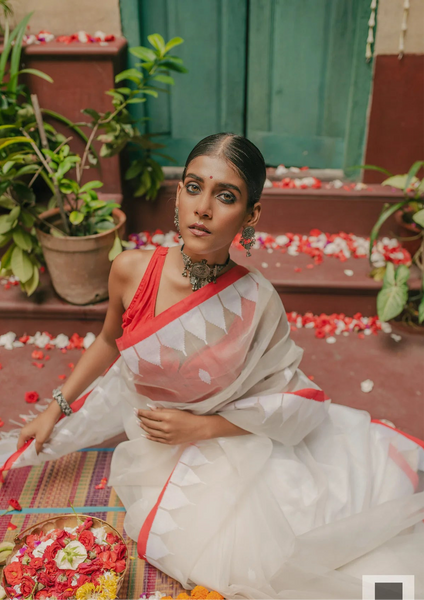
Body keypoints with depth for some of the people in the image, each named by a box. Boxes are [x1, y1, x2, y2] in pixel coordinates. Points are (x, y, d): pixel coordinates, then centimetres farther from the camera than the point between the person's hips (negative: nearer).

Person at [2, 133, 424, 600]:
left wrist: (200, 428, -18)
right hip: (150, 435, 1)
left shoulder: (257, 303, -24)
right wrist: (56, 408, 7)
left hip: (228, 439, -1)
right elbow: (109, 342, 3)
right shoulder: (131, 271, -18)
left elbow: (287, 396, -12)